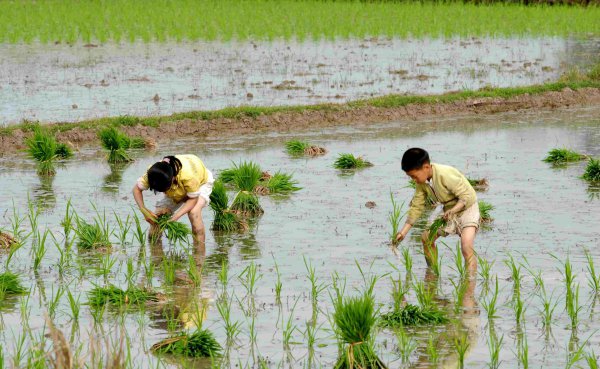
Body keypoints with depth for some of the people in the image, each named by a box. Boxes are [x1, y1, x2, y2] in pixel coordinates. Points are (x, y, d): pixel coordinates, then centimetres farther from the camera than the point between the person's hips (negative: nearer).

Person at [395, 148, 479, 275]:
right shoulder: (422, 182, -7)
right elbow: (416, 207, -1)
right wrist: (403, 232, -6)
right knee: (426, 237, 11)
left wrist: (453, 210, -42)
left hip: (467, 208, -8)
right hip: (448, 211, 9)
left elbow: (467, 196, -27)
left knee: (466, 246, -27)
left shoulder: (445, 175, -32)